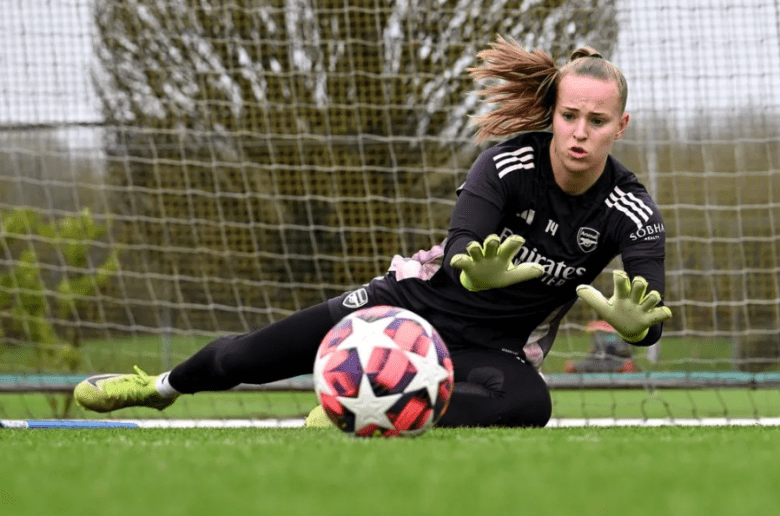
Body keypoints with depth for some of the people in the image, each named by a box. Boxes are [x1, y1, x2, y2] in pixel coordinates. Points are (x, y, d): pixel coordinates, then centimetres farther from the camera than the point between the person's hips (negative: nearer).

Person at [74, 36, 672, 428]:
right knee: (247, 356, 1)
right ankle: (162, 386, 35)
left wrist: (634, 322, -55)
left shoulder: (631, 212, -18)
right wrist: (477, 273, -58)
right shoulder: (510, 162, -20)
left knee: (528, 403, -39)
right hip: (419, 299, 1)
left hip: (494, 346, 0)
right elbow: (459, 251, -33)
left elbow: (652, 315, -29)